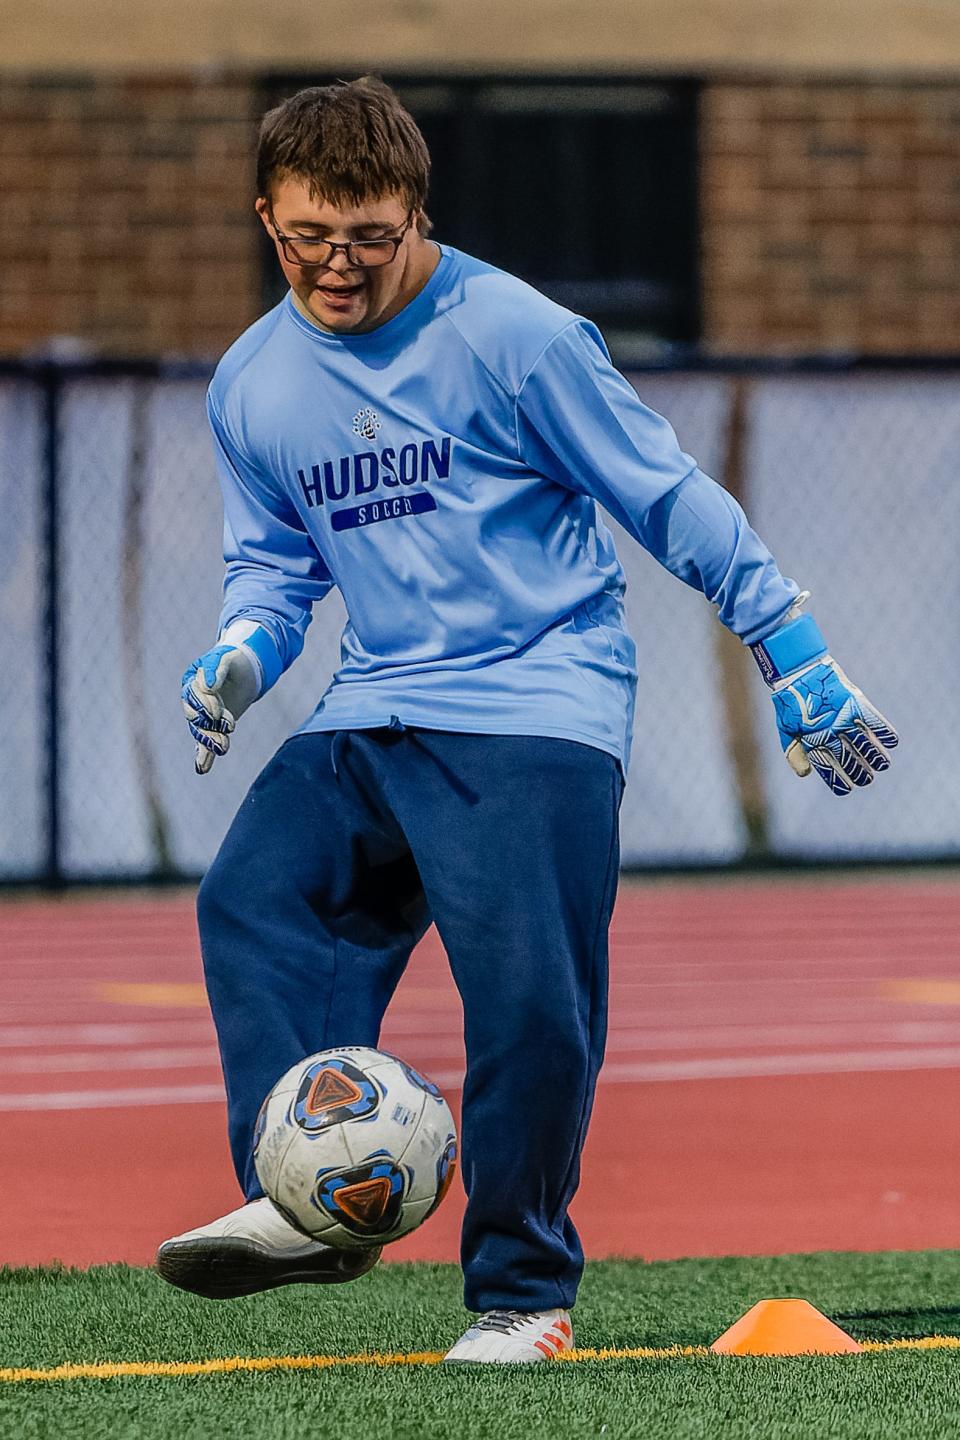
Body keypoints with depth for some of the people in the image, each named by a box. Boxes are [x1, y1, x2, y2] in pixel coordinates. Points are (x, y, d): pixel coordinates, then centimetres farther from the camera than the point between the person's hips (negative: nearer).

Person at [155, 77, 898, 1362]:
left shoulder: (510, 333, -6)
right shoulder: (253, 382, 10)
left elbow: (667, 496, -1)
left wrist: (794, 657, -1)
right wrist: (241, 657, 0)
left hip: (537, 709, -5)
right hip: (374, 714, 5)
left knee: (528, 993, -16)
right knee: (253, 899, -20)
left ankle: (523, 1292, -2)